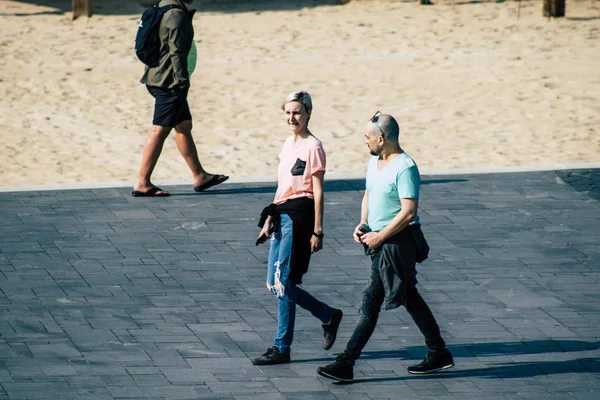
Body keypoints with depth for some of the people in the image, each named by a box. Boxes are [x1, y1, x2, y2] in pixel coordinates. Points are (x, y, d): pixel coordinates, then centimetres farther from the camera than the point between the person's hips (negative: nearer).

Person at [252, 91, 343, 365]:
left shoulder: (313, 147, -9)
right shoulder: (288, 144, 15)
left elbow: (318, 192, -10)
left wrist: (317, 231, -13)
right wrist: (269, 219, 18)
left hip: (299, 215, -9)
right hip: (283, 215, 9)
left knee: (283, 283, -8)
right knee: (274, 285, 7)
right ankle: (329, 316, 17)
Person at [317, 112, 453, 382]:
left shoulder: (405, 168, -18)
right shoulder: (374, 162, 10)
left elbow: (408, 212, -23)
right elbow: (368, 195, 23)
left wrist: (379, 237, -18)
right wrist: (363, 225, 6)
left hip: (397, 243, -10)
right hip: (380, 241, 10)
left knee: (371, 302, -9)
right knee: (409, 298, 16)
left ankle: (346, 364, -9)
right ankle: (439, 354, 26)